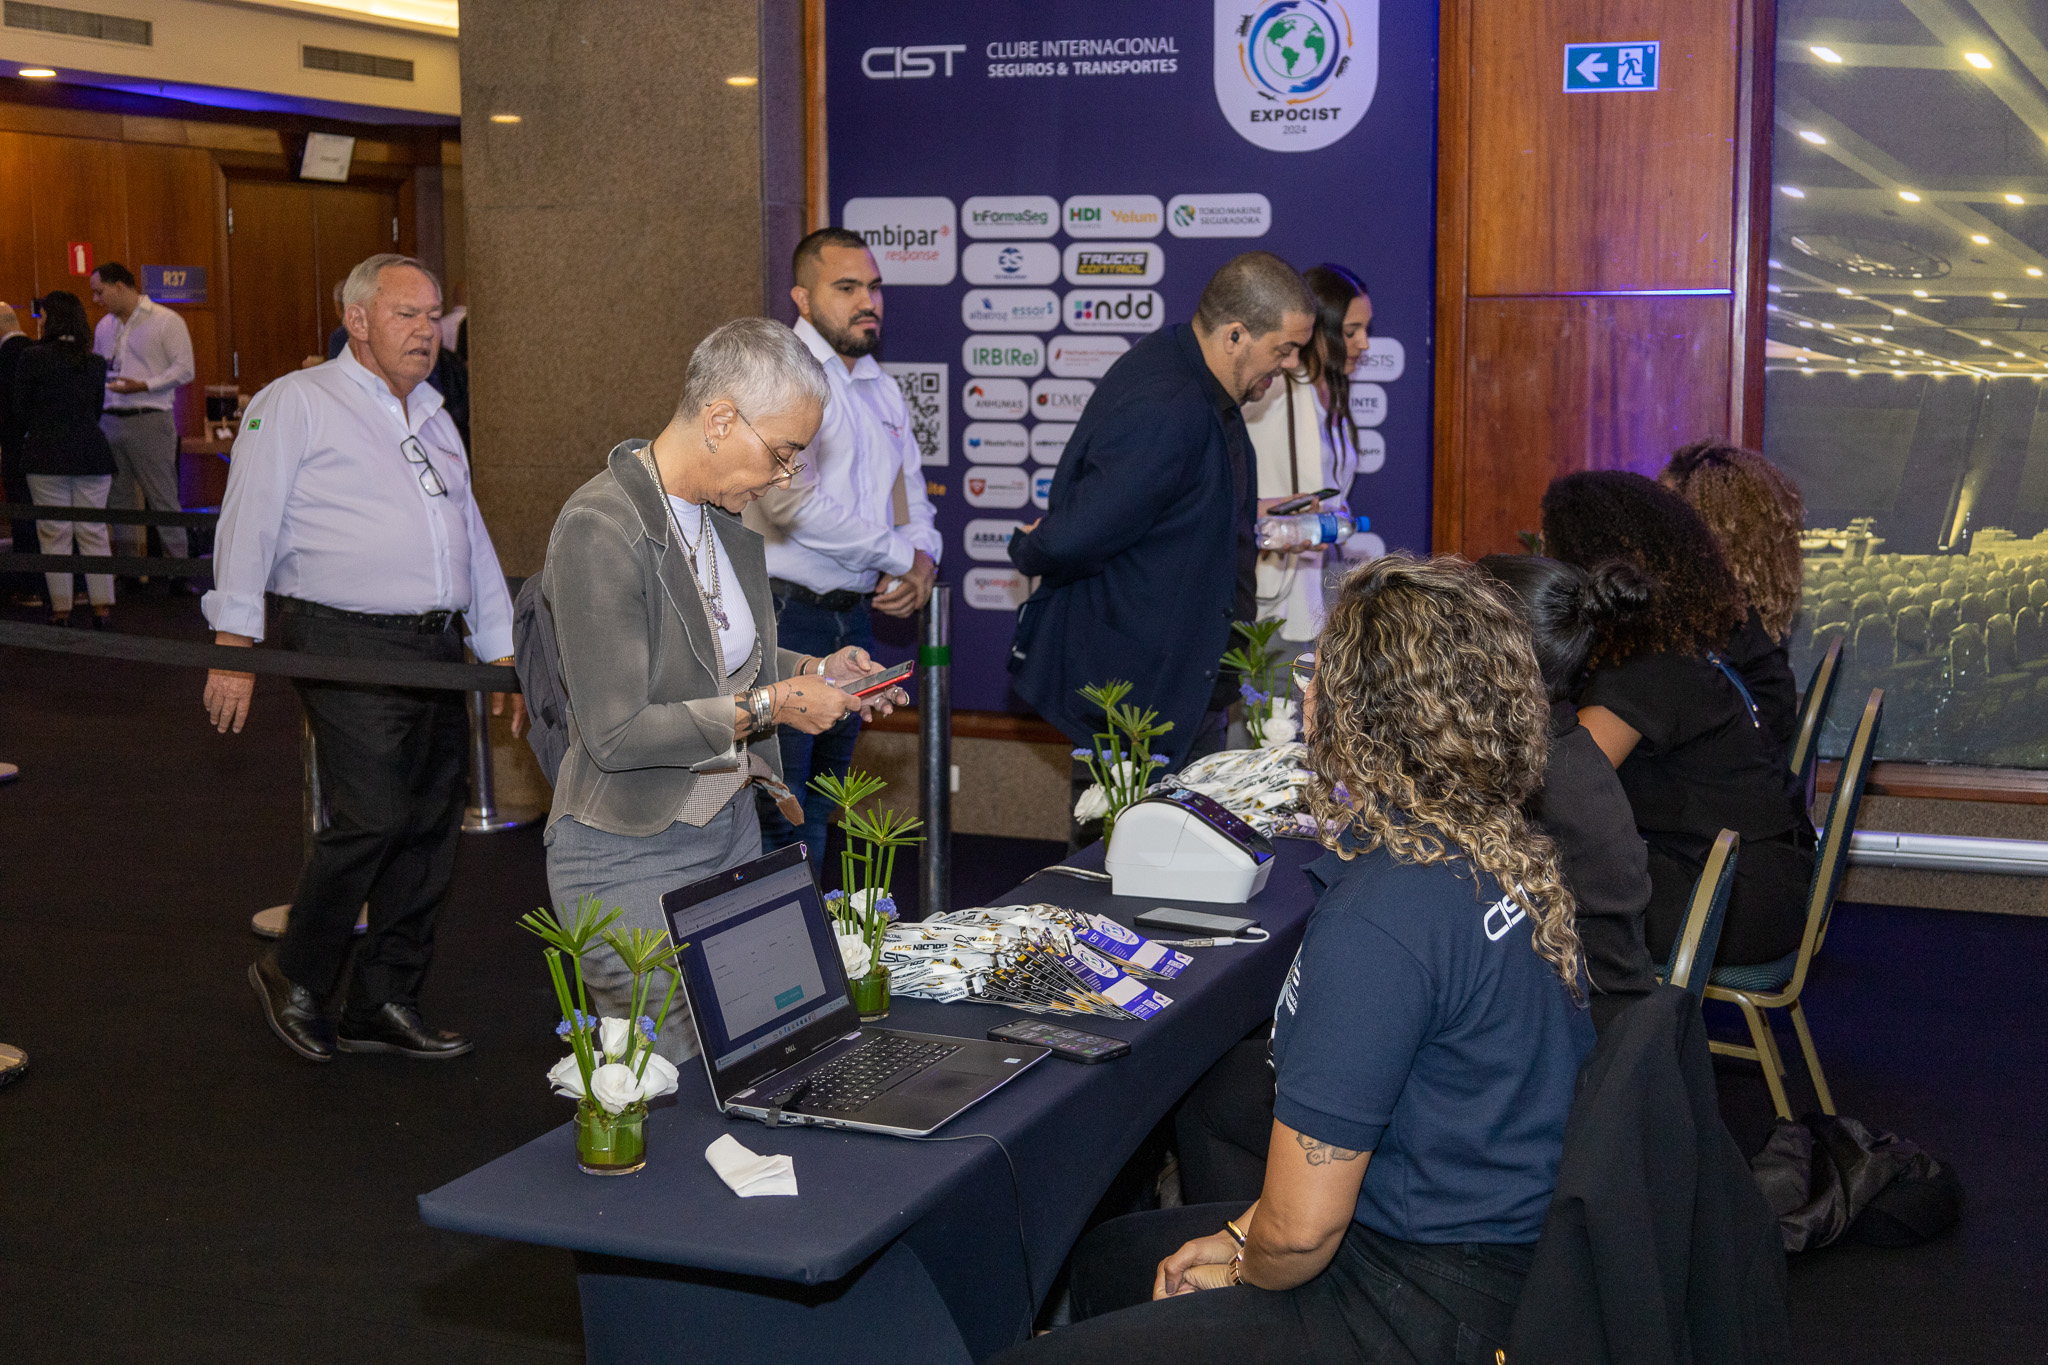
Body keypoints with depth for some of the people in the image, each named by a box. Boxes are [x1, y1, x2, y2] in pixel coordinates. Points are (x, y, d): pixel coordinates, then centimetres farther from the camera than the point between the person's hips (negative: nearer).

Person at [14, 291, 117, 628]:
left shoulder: (33, 358, -6)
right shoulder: (96, 363, 6)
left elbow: (19, 411, -2)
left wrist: (28, 432, 18)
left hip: (47, 456, -3)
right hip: (92, 454, 3)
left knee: (54, 533, 3)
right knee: (93, 531, 7)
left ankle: (61, 608, 4)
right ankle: (103, 606, 5)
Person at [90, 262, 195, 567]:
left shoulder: (166, 322, -4)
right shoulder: (104, 327, 17)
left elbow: (184, 370, -9)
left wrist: (143, 386, -19)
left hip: (149, 421, -6)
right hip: (110, 422, 6)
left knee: (163, 498, -6)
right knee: (117, 498, 7)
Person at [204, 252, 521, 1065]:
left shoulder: (434, 420, 22)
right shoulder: (298, 403, 0)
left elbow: (473, 542, 25)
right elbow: (249, 526, -5)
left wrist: (505, 655, 19)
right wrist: (234, 648, -12)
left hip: (438, 650, 7)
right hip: (348, 648, -7)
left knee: (431, 829, 5)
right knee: (372, 820, -14)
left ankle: (383, 1005, 16)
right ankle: (295, 976, 8)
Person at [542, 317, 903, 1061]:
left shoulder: (726, 513, 5)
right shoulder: (600, 529, -21)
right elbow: (616, 733, -24)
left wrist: (811, 672, 4)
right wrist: (768, 706, -20)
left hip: (732, 826, 8)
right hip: (632, 853, -8)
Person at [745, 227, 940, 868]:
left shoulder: (882, 388, 16)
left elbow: (911, 492, 22)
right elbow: (795, 503, -22)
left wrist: (924, 558, -1)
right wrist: (899, 555, -11)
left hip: (856, 616, 8)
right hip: (785, 616, -8)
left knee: (820, 807, 15)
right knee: (775, 812, -8)